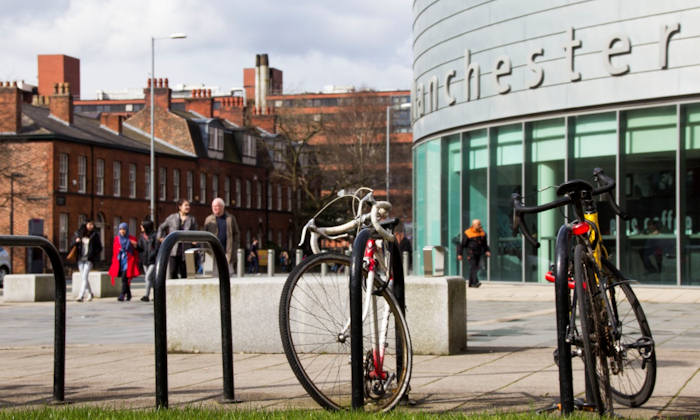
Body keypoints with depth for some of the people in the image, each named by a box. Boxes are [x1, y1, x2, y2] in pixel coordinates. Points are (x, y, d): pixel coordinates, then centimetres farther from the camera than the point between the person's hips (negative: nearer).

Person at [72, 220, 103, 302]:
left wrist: (94, 255, -11)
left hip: (89, 259, -4)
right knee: (83, 277, 12)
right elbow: (73, 243, 13)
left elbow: (99, 247, 3)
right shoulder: (79, 233, 5)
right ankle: (90, 294, 30)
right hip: (80, 259, 4)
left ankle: (81, 296, -19)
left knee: (84, 277, -14)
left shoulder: (95, 235, -2)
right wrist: (76, 241, -9)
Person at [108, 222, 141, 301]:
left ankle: (122, 295, -20)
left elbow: (136, 252, 5)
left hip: (128, 261, -4)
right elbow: (114, 250, 15)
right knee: (124, 279, 9)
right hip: (119, 261, 4)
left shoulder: (131, 239, -1)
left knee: (124, 278, -16)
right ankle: (128, 295, 23)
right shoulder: (117, 238, 10)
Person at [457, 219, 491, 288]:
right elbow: (462, 244, -6)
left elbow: (485, 243, 16)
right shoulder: (468, 233, -11)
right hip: (470, 253, -6)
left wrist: (487, 251, 2)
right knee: (473, 267, -17)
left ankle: (471, 283, 16)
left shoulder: (482, 233, 5)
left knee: (475, 268, 7)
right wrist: (459, 254, -8)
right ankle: (475, 282, -29)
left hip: (478, 253, 6)